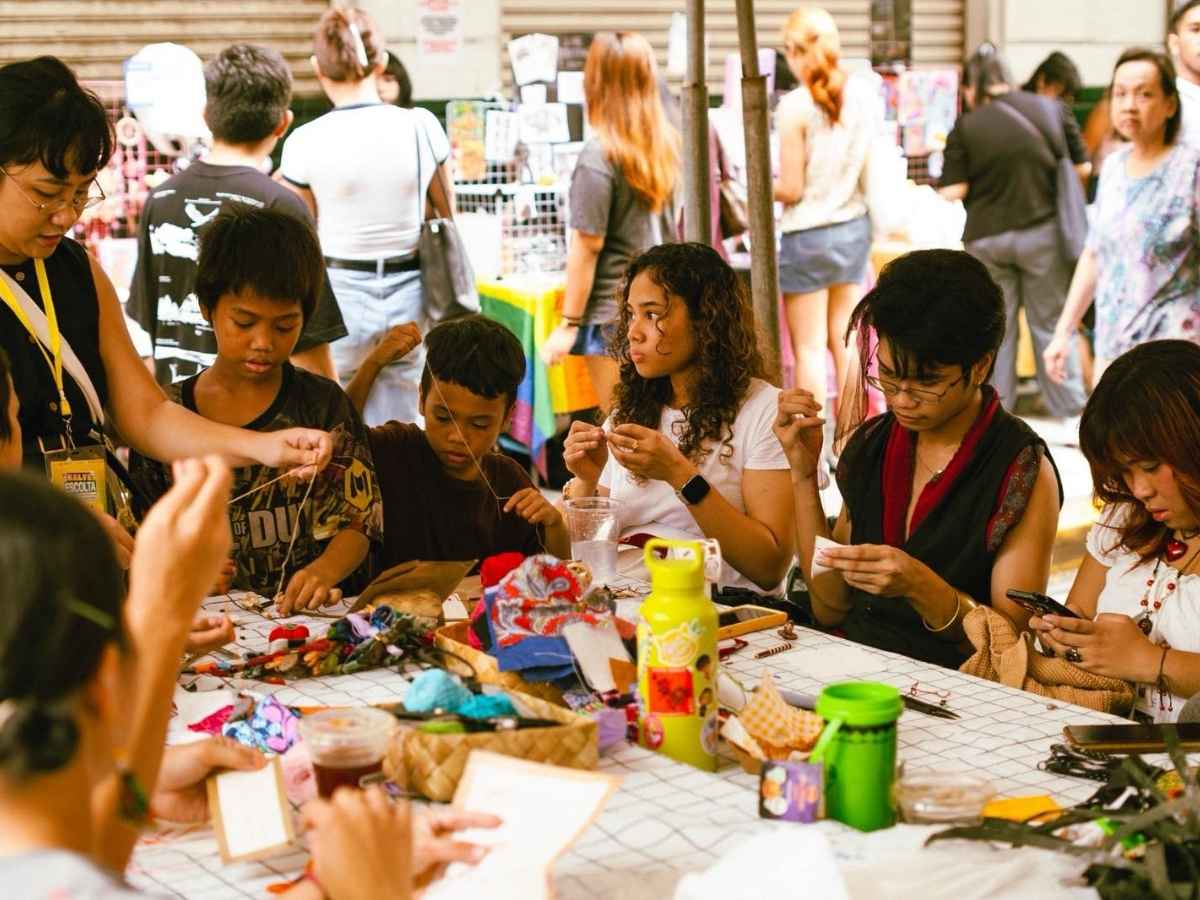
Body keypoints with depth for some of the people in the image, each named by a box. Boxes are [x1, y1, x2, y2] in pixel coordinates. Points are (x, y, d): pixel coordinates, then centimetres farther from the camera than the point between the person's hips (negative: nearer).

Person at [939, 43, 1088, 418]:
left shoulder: (966, 126, -7)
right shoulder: (1051, 109, 0)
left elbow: (953, 191, -9)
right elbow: (1082, 168, 5)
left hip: (987, 236, -1)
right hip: (1043, 231, 1)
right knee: (1050, 323, 12)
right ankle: (1069, 406, 16)